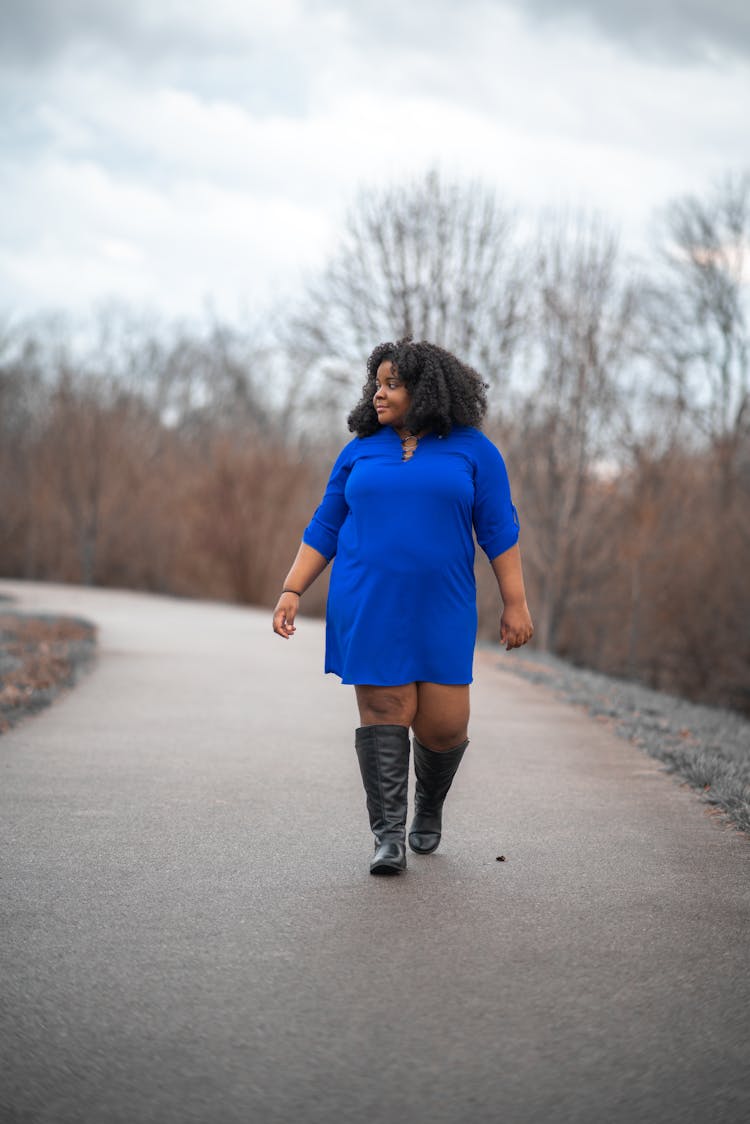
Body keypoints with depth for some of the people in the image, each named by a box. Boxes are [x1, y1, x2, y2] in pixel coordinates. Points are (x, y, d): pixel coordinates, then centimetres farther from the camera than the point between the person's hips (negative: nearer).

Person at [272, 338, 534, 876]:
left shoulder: (472, 450, 4)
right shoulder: (360, 452, 10)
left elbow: (500, 530, 2)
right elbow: (325, 528, 11)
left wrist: (516, 604, -3)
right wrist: (292, 591, 3)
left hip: (441, 610, -1)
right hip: (368, 608, 1)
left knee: (443, 722, -2)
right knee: (384, 711, -6)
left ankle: (429, 806, 29)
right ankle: (389, 837, 0)